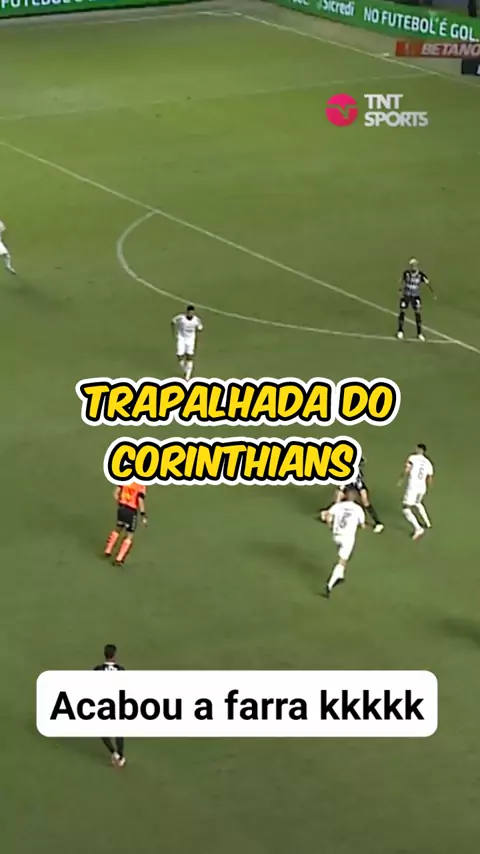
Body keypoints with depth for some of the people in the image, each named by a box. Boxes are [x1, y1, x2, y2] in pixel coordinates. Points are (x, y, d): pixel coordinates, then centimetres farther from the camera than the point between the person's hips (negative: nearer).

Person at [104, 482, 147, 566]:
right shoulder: (142, 485, -13)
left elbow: (116, 493, 4)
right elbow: (140, 500, -20)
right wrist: (143, 516, -12)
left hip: (122, 508, 5)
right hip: (131, 511, -5)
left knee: (118, 529, 29)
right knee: (129, 536, 9)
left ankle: (108, 550, 34)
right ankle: (119, 559, 7)